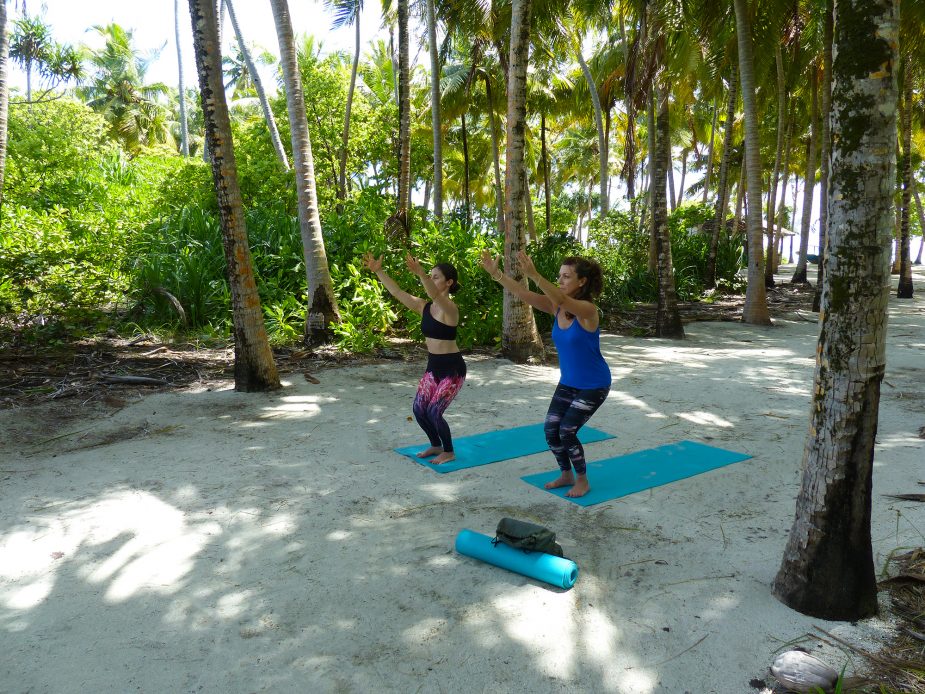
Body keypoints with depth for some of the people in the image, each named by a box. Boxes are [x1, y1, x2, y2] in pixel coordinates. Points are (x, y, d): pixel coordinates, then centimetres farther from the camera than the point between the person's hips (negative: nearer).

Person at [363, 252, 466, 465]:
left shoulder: (450, 308, -19)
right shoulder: (424, 307, 3)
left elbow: (435, 295, -41)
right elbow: (397, 292, -1)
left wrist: (420, 273, -56)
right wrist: (378, 271, -11)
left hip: (452, 368, -8)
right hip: (433, 366, 8)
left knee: (434, 412, -8)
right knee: (419, 409, 5)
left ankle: (449, 452, 15)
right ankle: (436, 446, 28)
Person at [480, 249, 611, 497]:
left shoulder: (587, 310, -24)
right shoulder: (556, 307, -5)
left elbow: (563, 299, -45)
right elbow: (523, 294, -15)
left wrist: (533, 275, -57)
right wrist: (496, 273, -28)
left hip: (594, 385, -7)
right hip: (568, 382, 7)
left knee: (567, 431, -11)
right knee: (551, 429, 1)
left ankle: (583, 481, 13)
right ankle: (566, 475, 25)